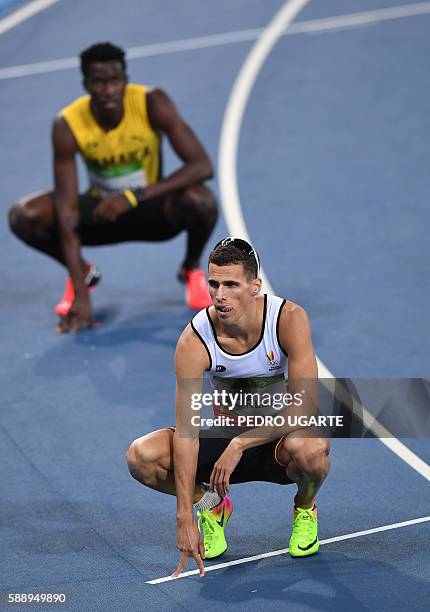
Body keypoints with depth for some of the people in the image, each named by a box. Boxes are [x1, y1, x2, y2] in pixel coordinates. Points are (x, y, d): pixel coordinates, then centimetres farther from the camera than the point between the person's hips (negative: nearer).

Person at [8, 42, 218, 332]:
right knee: (24, 216, -22)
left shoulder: (152, 104, -24)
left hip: (152, 209, -1)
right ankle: (83, 273, 9)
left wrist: (135, 195, -40)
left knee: (200, 201, -34)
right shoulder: (68, 125, -23)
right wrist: (80, 295, -33)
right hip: (101, 209, 1)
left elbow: (203, 165, -30)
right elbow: (67, 210, -26)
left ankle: (192, 270, 1)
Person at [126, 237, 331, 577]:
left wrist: (239, 444, -33)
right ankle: (211, 504, 9)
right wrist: (185, 517, -30)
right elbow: (186, 431, -24)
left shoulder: (289, 318, -23)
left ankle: (305, 507, 0)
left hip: (281, 437, -1)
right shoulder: (194, 341, -21)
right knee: (141, 456, -24)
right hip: (228, 436, 1)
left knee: (309, 447, -39)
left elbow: (307, 406, -27)